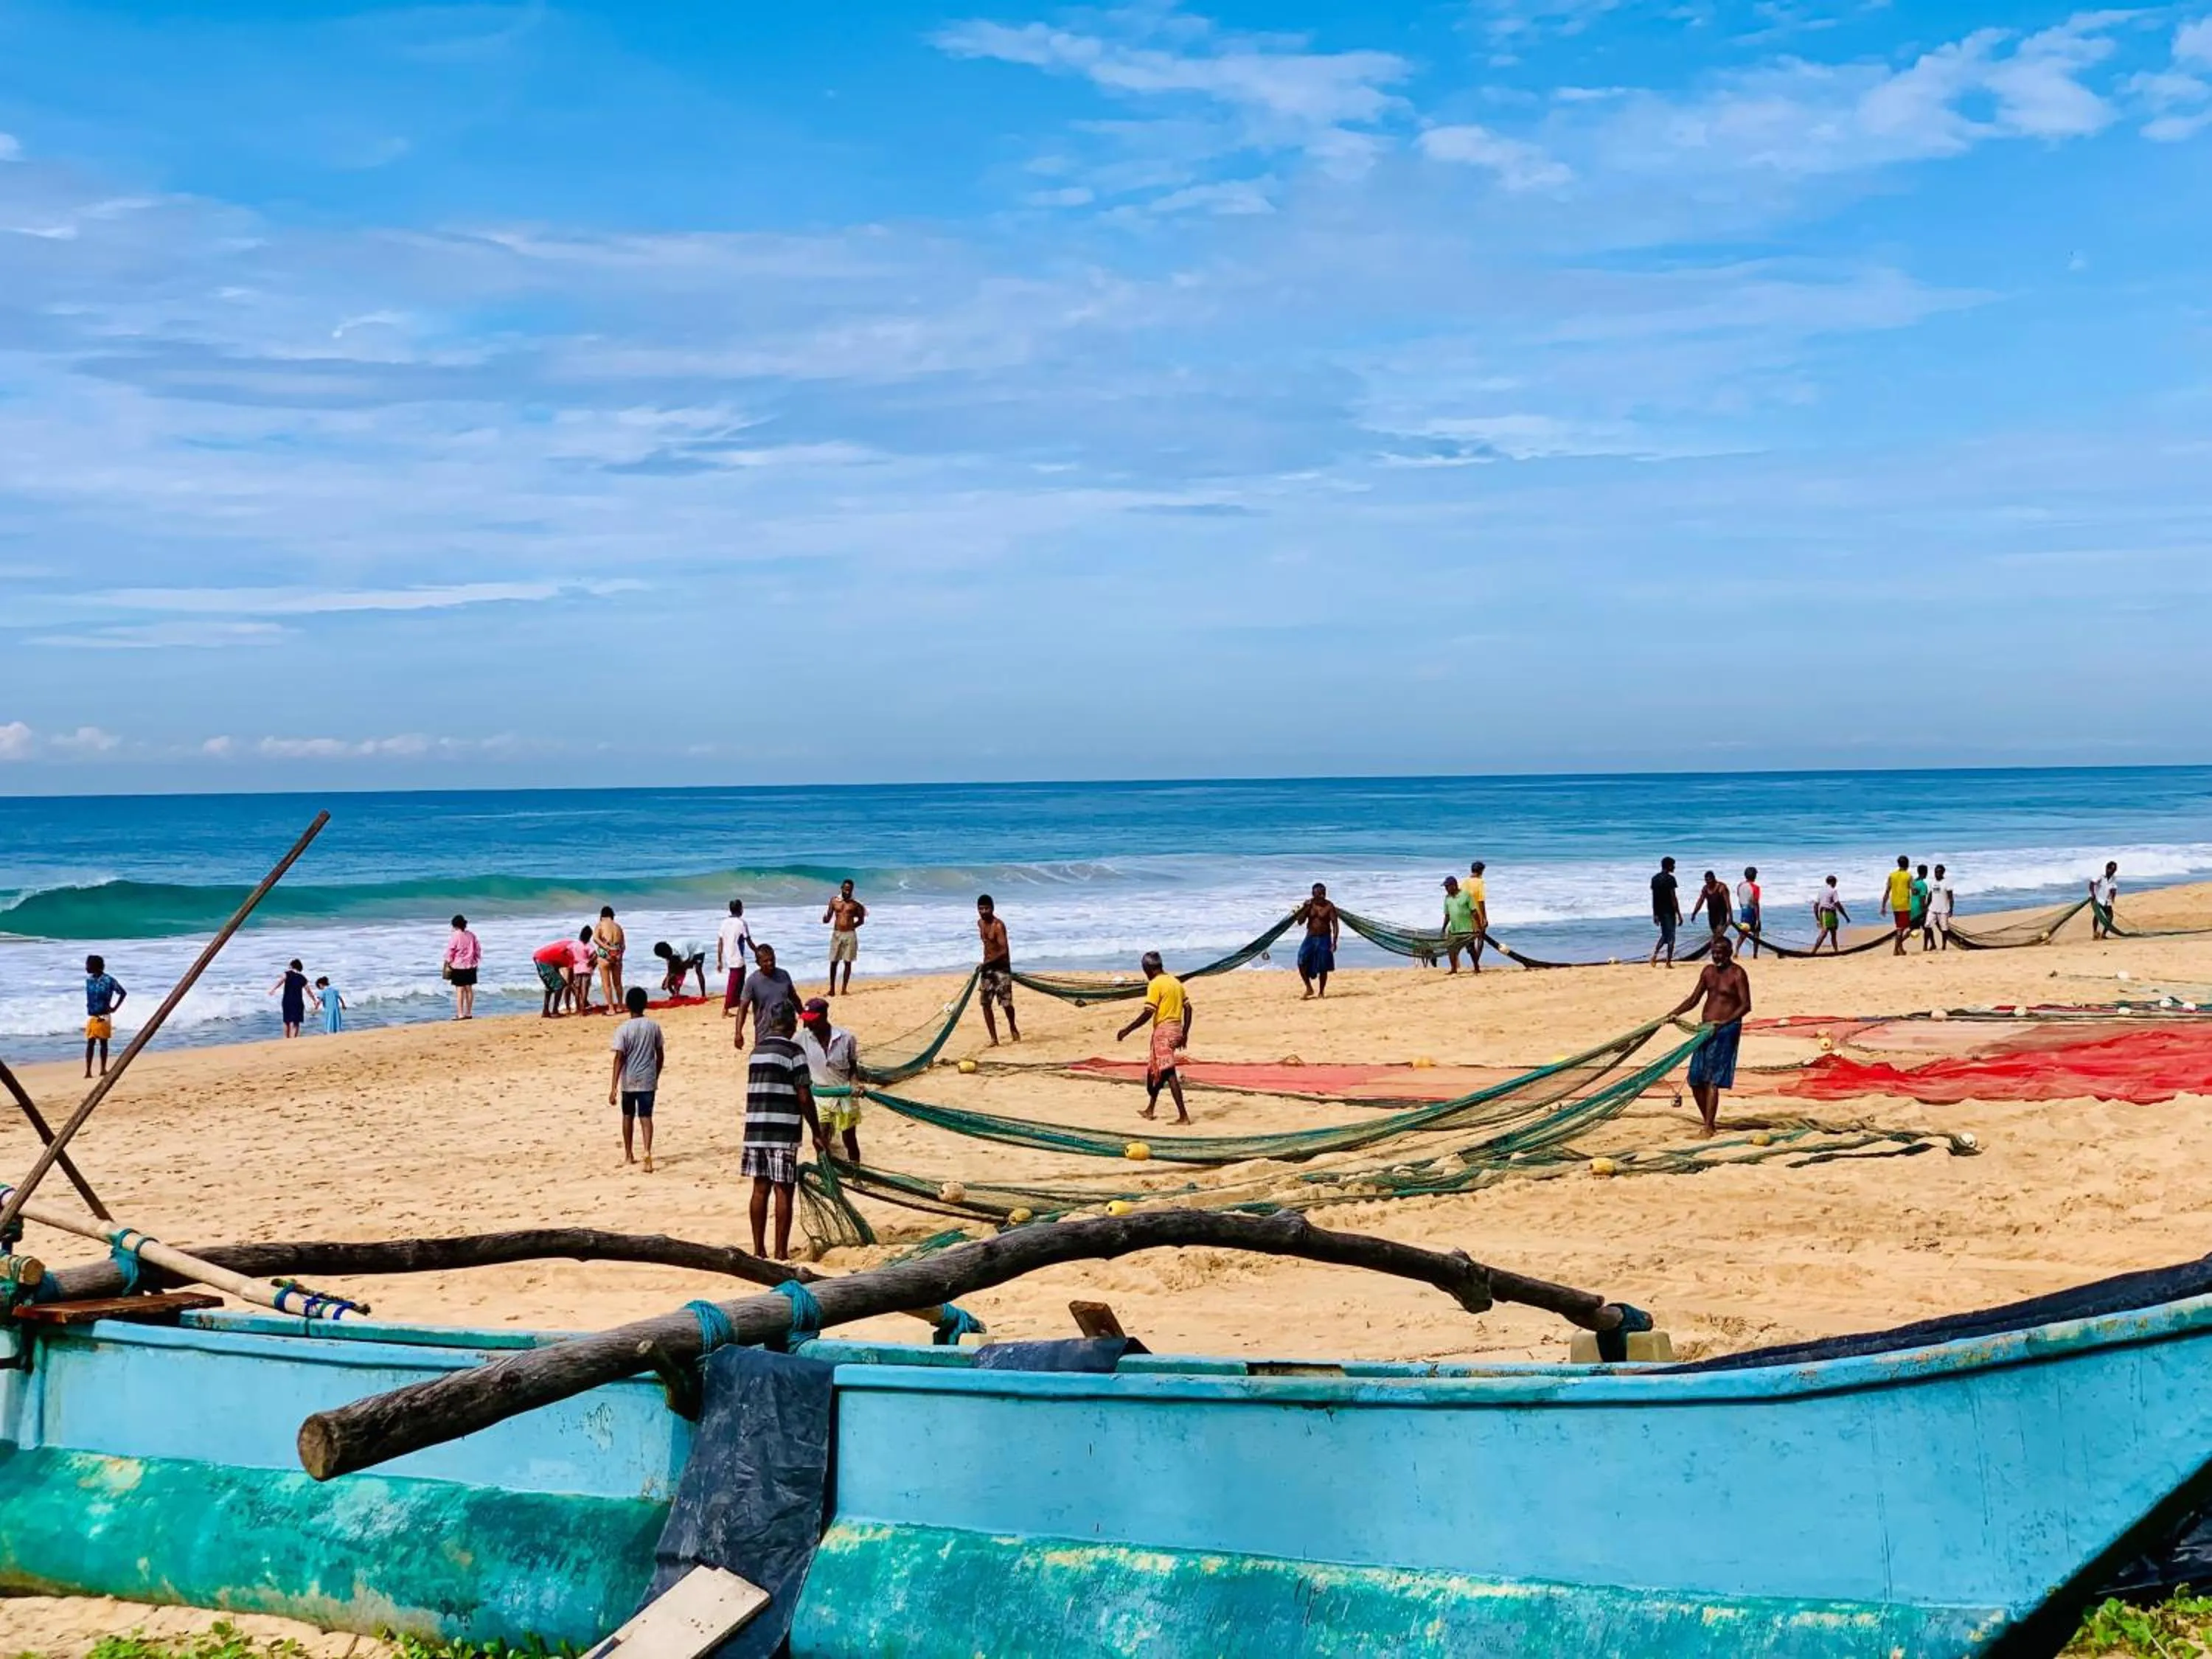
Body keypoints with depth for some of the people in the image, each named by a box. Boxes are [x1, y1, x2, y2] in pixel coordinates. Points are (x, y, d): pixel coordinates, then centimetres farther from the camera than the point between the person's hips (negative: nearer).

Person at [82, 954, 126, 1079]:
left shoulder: (109, 980, -9)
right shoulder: (89, 979, 6)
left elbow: (123, 993, -2)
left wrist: (114, 1008, -4)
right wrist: (89, 1008, 8)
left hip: (103, 1016, -3)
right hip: (91, 1016, 4)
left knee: (103, 1042, 5)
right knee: (90, 1043, -1)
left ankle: (103, 1069, 11)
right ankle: (88, 1070, -2)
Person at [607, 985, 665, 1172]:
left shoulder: (623, 1029, -11)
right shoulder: (654, 1026, -2)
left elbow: (619, 1059, -14)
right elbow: (661, 1055, 4)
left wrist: (613, 1088, -14)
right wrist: (656, 1076, 19)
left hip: (628, 1081, -1)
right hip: (648, 1080, 1)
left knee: (628, 1116, 18)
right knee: (645, 1116, -2)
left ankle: (628, 1155, 30)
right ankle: (647, 1152, -24)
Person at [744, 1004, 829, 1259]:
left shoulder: (757, 1051, 12)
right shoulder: (793, 1051, -8)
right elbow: (804, 1097, -10)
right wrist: (817, 1133, -3)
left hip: (755, 1130, 6)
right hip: (783, 1132, -6)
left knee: (760, 1189, 11)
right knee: (783, 1191, -1)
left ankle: (759, 1250, 14)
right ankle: (780, 1253, 0)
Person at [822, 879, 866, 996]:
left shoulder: (855, 904, 1)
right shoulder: (834, 901, 4)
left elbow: (861, 920, 11)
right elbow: (828, 919, 4)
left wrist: (852, 926, -2)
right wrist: (825, 918, -18)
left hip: (850, 935, -1)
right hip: (837, 934, 1)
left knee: (848, 962, 1)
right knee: (833, 962, 2)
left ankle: (844, 989, 8)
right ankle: (832, 989, 9)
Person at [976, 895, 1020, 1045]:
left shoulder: (998, 926, -17)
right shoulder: (980, 923, 7)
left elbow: (1004, 951, -24)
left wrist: (987, 962, -33)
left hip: (1001, 967, -7)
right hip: (987, 967, 7)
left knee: (1006, 1003, -6)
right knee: (985, 1003, -2)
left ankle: (1013, 1028, 24)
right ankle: (994, 1038, 3)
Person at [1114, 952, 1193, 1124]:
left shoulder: (1155, 984, -11)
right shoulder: (1176, 982, 13)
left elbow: (1148, 1013, -18)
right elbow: (1188, 1009, 13)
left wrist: (1127, 1030, -13)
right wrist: (1184, 1033, 21)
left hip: (1163, 1030, -9)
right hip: (1176, 1029, 9)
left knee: (1169, 1073, -10)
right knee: (1154, 1070, 22)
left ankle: (1183, 1115, -16)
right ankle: (1150, 1110, 31)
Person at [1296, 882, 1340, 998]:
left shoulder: (1329, 906, -9)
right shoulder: (1308, 904, 1)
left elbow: (1335, 924, -10)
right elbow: (1300, 921, -2)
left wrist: (1334, 942, -18)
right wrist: (1306, 908, -16)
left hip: (1324, 938, -3)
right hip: (1310, 937, 3)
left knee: (1323, 968, 0)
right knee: (1302, 962, -10)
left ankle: (1321, 992, 15)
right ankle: (1309, 988, 5)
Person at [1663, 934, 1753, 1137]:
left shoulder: (1737, 974, -8)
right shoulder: (1709, 971, 13)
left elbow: (1746, 1006, -16)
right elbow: (1694, 999, 18)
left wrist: (1724, 1022, -28)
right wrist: (1674, 1013, 3)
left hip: (1726, 1029, -7)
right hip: (1705, 1028, 7)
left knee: (1712, 1080, -13)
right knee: (1696, 1080, 6)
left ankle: (1709, 1128, -12)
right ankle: (1709, 1121, 20)